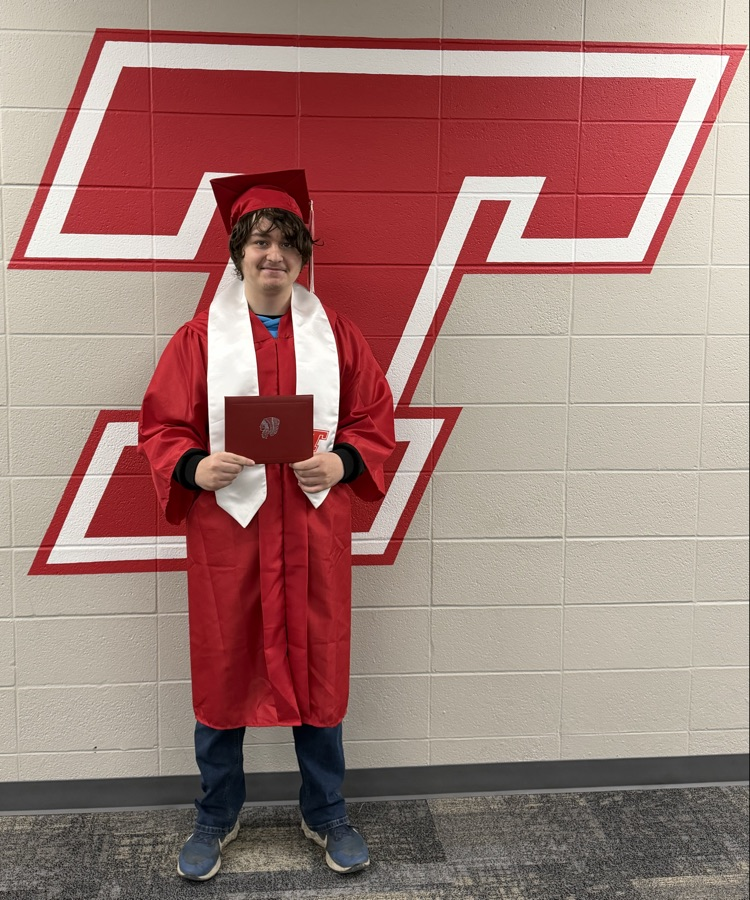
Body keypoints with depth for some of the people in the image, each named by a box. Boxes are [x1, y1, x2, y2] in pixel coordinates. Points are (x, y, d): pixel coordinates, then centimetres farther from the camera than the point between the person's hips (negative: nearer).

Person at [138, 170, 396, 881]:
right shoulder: (200, 336, 1)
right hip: (225, 527, -1)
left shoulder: (336, 334, 5)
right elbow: (160, 426, 1)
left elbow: (375, 420, 6)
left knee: (317, 669, 10)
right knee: (222, 670, 9)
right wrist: (196, 468, -18)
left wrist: (341, 462, -12)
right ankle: (216, 818, 30)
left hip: (314, 527, 1)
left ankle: (325, 814, 30)